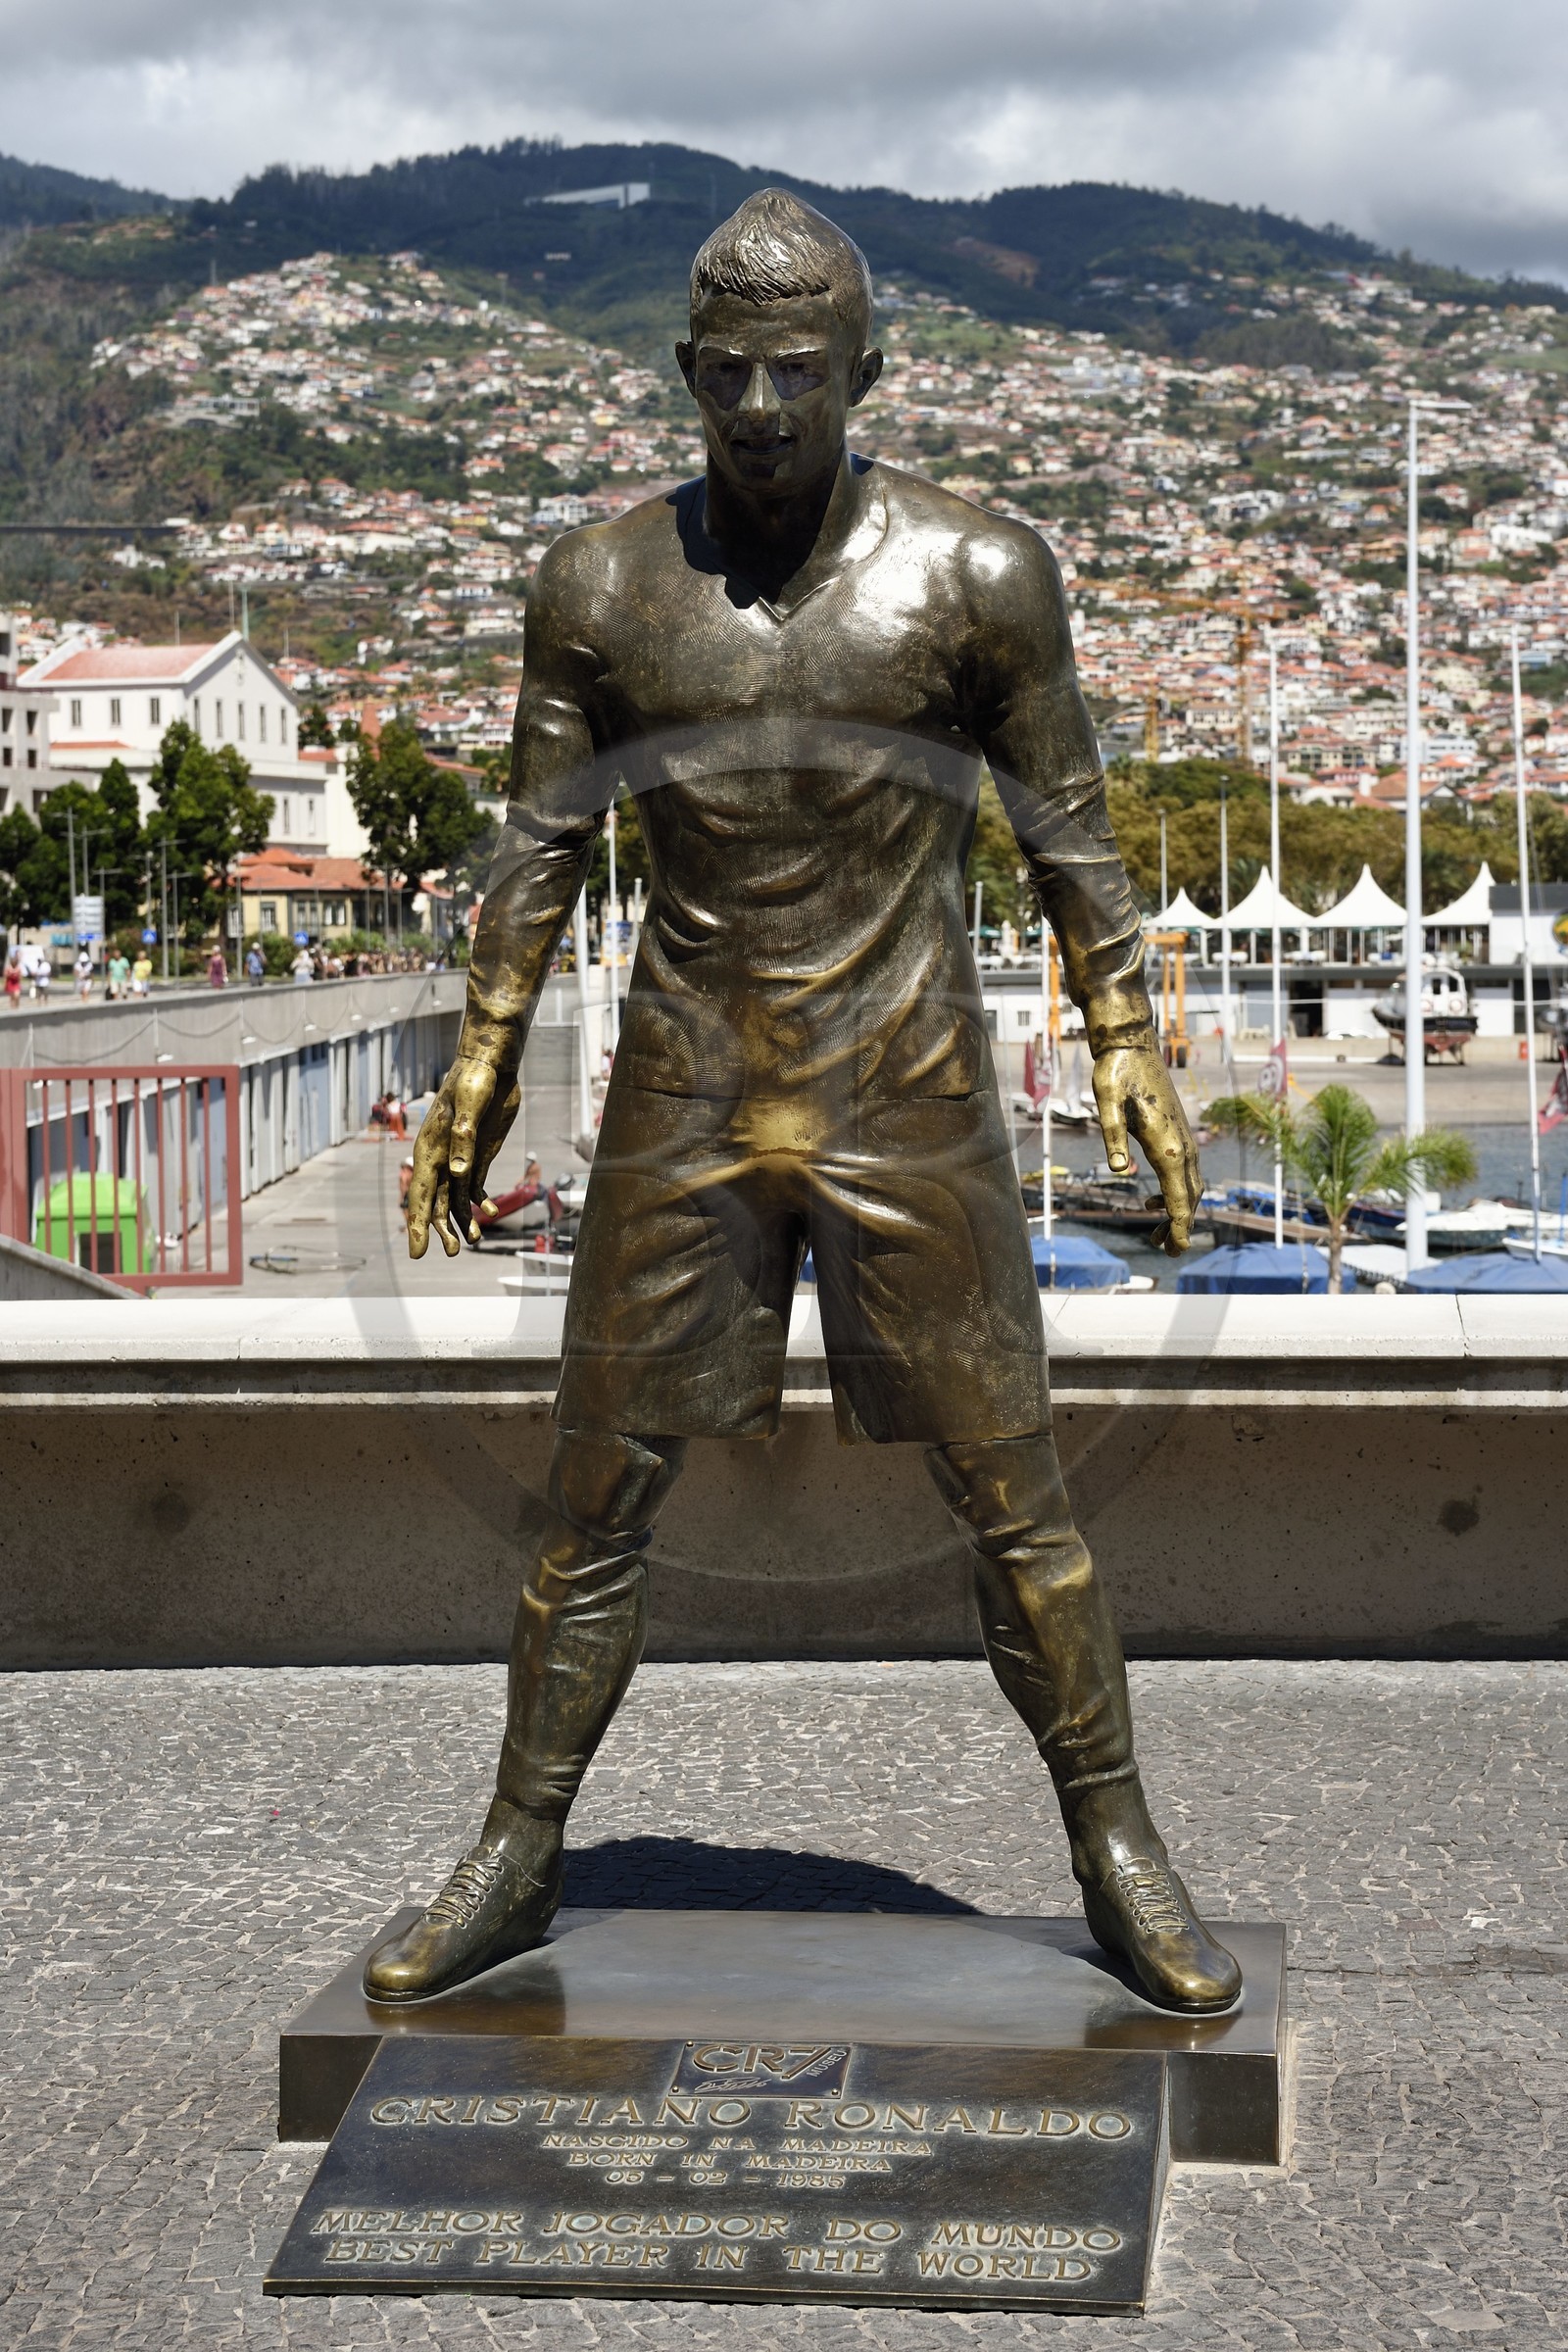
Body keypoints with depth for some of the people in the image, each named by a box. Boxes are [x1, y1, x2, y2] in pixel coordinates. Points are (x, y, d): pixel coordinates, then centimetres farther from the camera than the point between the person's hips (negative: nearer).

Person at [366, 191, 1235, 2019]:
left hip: (911, 1097, -1)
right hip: (683, 1098, 2)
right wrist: (479, 1067, 4)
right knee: (597, 1494, 7)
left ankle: (1118, 1858, 18)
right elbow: (539, 842, 6)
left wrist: (1127, 1044, 0)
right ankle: (518, 1855, 21)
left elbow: (1067, 827, 2)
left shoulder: (976, 574, -6)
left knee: (1010, 1495, 3)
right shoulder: (601, 584, -1)